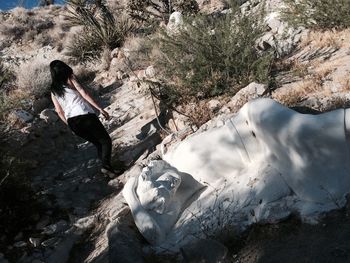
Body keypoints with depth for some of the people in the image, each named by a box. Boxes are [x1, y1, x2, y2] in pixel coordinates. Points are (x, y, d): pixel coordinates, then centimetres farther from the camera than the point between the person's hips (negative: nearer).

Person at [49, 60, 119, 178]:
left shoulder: (53, 90, 17)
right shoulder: (70, 78, 5)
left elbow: (59, 111, 14)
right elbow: (85, 95, -4)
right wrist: (100, 109, -5)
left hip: (72, 122, 6)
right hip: (84, 115, -6)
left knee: (98, 143, 17)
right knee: (106, 140, 0)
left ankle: (107, 168, 9)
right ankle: (106, 165, -20)